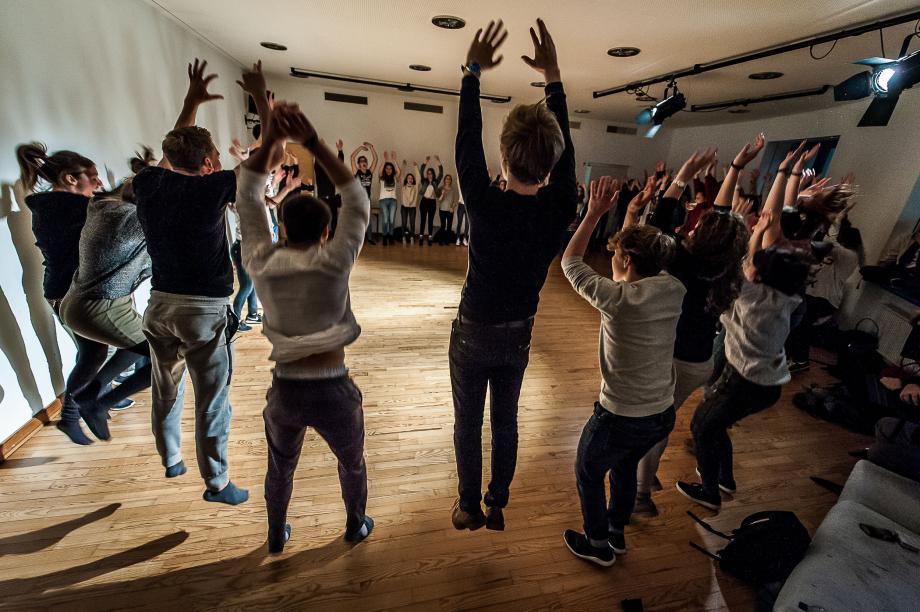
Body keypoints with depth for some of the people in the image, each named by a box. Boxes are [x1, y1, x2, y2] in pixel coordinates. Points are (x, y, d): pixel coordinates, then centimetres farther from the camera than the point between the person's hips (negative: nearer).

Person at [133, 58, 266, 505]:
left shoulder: (149, 183, 3)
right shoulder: (212, 187, -12)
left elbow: (171, 153, 25)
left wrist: (191, 101, 28)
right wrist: (259, 96, 5)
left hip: (160, 304, 6)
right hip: (203, 309, -6)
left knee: (166, 389, 22)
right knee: (212, 400, 4)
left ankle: (171, 461, 42)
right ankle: (216, 484, 18)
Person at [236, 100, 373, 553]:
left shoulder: (261, 264, -5)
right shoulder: (335, 262, -13)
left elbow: (247, 200, 3)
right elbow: (358, 204, -8)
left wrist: (270, 141, -6)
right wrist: (313, 143, -12)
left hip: (285, 393, 3)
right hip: (333, 392, -2)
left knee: (280, 469, 31)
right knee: (352, 464, 28)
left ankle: (276, 535, 54)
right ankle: (355, 526, 50)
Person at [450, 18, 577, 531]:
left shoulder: (487, 205, -24)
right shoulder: (559, 209, -14)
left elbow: (466, 144, -10)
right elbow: (565, 152, 1)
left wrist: (473, 73, 2)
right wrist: (553, 77, 7)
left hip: (474, 333, -3)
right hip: (518, 335, 4)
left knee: (468, 423, 15)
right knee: (506, 420, 20)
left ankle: (470, 508, 33)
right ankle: (497, 506, 37)